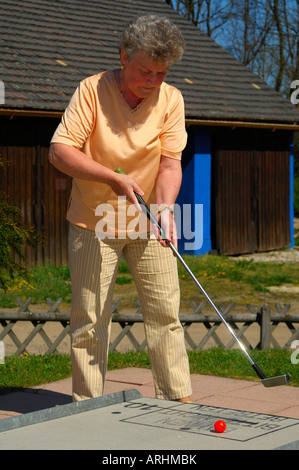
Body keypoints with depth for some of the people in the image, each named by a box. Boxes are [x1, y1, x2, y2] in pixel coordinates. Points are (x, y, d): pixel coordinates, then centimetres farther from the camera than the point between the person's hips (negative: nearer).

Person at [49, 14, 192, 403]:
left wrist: (165, 209, -25)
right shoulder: (92, 90, -12)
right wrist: (113, 178, -25)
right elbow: (60, 151, -16)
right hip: (94, 223, -2)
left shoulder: (170, 99, -4)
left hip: (148, 223, 2)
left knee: (165, 312, 2)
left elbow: (170, 163, -8)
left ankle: (178, 400, 11)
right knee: (89, 317, 1)